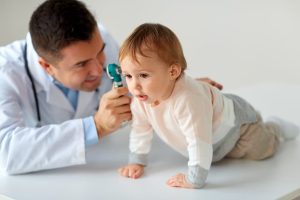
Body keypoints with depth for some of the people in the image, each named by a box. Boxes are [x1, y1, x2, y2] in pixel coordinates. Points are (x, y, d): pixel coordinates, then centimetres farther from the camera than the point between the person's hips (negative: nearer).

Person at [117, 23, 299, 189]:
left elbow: (200, 144, -48)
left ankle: (275, 127, 38)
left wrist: (194, 180, -41)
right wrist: (137, 162, -5)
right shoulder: (141, 98, -25)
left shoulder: (188, 100, -50)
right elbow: (141, 129, -7)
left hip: (234, 120, -7)